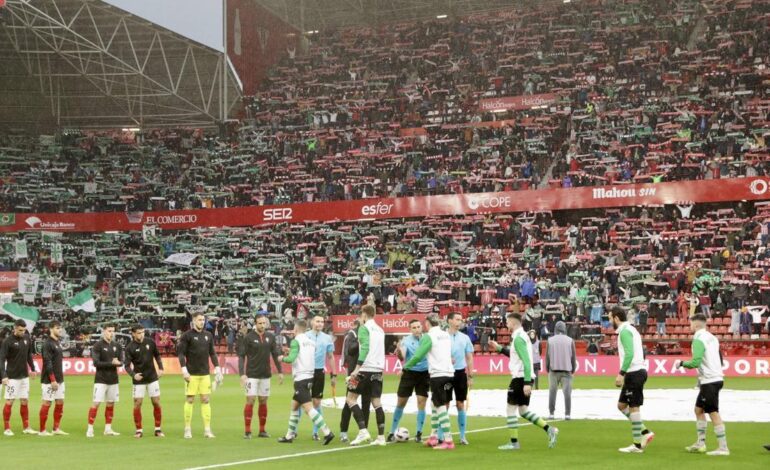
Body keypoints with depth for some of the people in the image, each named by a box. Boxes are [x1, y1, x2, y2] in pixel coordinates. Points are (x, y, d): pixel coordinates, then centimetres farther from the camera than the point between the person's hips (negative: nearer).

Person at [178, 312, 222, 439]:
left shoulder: (208, 335, 11)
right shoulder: (187, 335, -4)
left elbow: (212, 353, 16)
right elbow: (181, 352, -6)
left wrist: (217, 367, 7)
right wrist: (184, 369, -14)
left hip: (205, 373, 4)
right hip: (192, 374, -4)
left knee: (205, 400, 2)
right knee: (190, 400, 0)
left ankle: (207, 429, 4)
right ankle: (188, 429, 7)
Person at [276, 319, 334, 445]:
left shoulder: (296, 341, -10)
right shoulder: (311, 342, 10)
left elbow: (291, 358, -20)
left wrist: (283, 358, 1)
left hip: (301, 379, -8)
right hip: (309, 377, 8)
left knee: (308, 408, -12)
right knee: (294, 406, 18)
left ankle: (327, 432, -22)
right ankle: (289, 436, 23)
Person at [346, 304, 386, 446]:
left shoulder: (364, 328, -6)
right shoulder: (380, 330, 17)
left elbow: (365, 348, -18)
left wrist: (357, 368, -21)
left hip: (366, 369, -7)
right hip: (378, 370, 7)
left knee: (351, 398, 1)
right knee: (376, 402, 8)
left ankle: (363, 431, -10)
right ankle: (381, 437, 4)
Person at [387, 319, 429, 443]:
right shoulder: (406, 340, -9)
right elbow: (402, 357, -21)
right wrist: (399, 351, -43)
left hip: (424, 374, 1)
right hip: (409, 373, -1)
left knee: (421, 403, -2)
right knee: (401, 403, 4)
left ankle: (419, 433, 9)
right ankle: (392, 432, 15)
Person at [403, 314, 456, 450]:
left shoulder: (428, 336, -9)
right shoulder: (446, 335, 13)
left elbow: (418, 356, -10)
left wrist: (405, 366, 4)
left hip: (438, 374, -8)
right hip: (449, 373, 8)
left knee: (441, 407, -7)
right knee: (435, 404, 18)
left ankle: (448, 441, -11)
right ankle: (434, 437, 23)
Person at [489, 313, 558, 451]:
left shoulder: (518, 338, -15)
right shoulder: (522, 336, 16)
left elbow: (526, 360, -22)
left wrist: (527, 382, -27)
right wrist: (499, 348, 30)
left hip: (520, 377, -10)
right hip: (525, 378, 10)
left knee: (511, 409, -1)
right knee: (523, 410, 12)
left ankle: (514, 442, 2)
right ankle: (549, 430, 3)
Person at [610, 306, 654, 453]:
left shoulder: (625, 331, -12)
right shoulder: (630, 329, 19)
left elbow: (629, 353, -23)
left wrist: (621, 373, -23)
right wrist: (624, 375, 22)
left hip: (634, 373, -10)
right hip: (636, 372, 10)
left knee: (633, 407, -5)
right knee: (622, 405, 13)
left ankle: (637, 445, -1)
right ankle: (645, 433, 11)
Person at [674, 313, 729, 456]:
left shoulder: (699, 340, -14)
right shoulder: (712, 338, 13)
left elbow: (695, 362, -22)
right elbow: (720, 360, 19)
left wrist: (681, 364, -7)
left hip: (709, 381, -10)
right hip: (715, 378, 10)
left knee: (713, 413, -7)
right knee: (699, 409, 17)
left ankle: (723, 448, -6)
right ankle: (700, 443, 19)